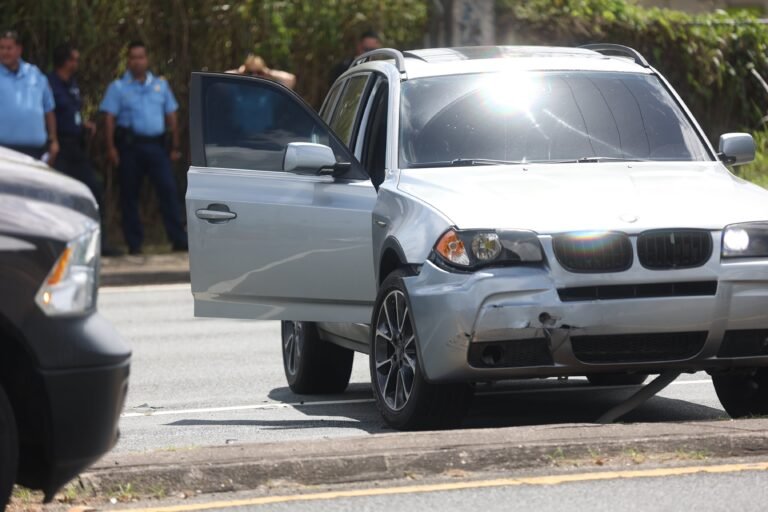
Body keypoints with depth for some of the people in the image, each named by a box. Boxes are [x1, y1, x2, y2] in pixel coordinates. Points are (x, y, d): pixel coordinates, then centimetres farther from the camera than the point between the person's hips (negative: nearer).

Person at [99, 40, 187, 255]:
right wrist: (111, 147, -12)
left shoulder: (160, 85, 14)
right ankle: (134, 243, 8)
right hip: (130, 146, -2)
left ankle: (179, 239, -7)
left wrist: (175, 146, 10)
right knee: (129, 194, 2)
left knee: (168, 189, -7)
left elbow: (171, 116, 14)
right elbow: (110, 118, -2)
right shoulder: (118, 87, 5)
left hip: (156, 145, 2)